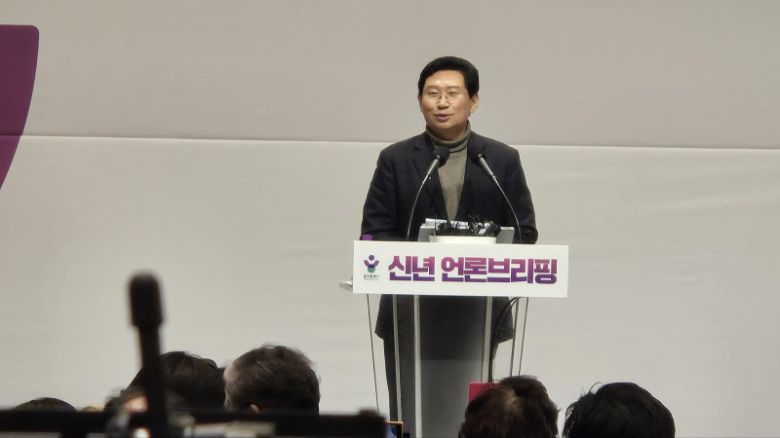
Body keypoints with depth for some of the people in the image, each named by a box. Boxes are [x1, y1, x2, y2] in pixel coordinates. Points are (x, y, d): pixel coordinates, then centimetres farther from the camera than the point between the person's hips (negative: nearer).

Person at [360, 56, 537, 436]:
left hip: (477, 316, 1)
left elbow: (524, 232, 5)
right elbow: (374, 234, 1)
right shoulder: (395, 160, 6)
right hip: (410, 314, 0)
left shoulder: (503, 161, 7)